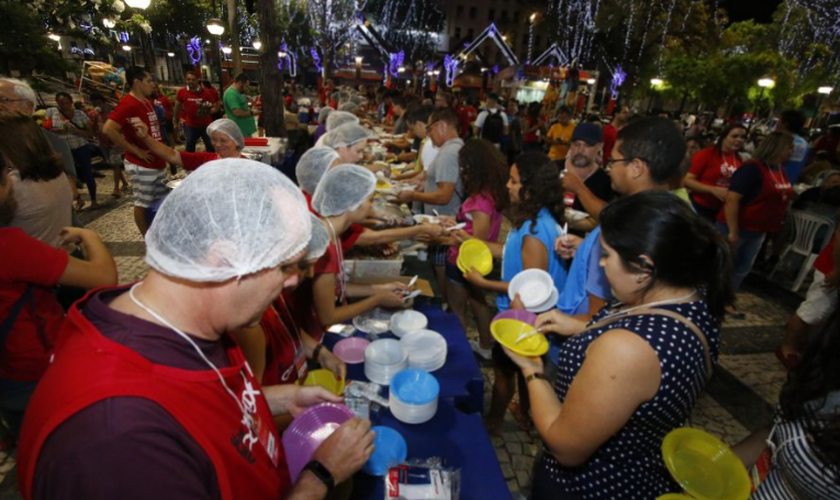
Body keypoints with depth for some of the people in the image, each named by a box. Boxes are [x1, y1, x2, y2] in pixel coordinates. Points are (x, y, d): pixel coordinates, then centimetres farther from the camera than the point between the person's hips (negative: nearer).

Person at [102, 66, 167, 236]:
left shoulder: (147, 102, 11)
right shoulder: (128, 104, -17)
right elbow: (108, 129, -27)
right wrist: (136, 151, -21)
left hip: (158, 163, 9)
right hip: (141, 166, -9)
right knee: (143, 204, 4)